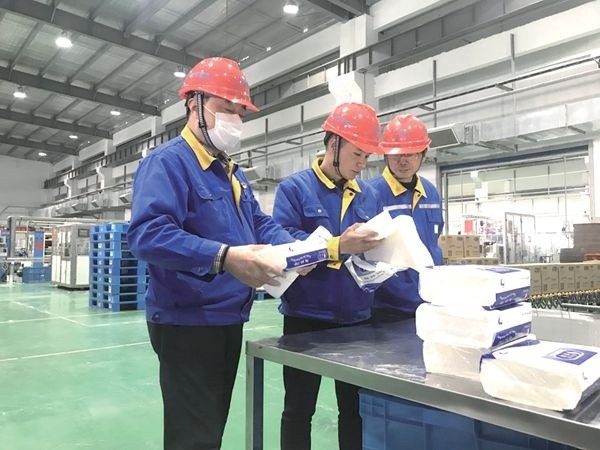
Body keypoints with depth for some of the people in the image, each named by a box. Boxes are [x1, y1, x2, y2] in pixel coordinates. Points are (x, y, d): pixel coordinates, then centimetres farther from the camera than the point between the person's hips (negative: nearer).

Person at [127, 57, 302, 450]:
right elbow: (148, 233, -30)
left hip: (228, 321, 9)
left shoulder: (232, 171, 15)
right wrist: (223, 257, -40)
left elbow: (260, 223, 15)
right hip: (187, 323, -9)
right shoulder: (168, 161, -15)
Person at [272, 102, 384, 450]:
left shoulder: (369, 195, 9)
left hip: (357, 317, 5)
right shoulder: (294, 188, -7)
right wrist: (338, 245, -27)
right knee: (299, 408, 12)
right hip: (306, 317, -4)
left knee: (355, 406, 18)